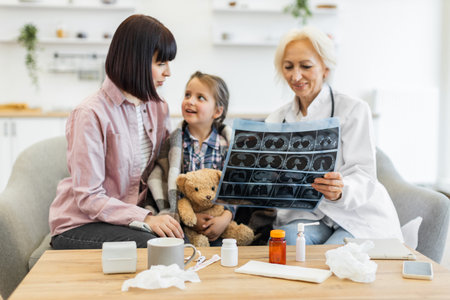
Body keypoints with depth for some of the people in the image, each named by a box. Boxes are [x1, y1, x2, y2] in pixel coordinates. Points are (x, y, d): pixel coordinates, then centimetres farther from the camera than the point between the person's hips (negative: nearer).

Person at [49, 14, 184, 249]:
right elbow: (88, 198, -18)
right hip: (79, 226, -6)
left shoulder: (158, 109, 7)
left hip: (130, 217, 6)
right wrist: (146, 219, -28)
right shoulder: (91, 114, -17)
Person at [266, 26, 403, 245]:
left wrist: (341, 191, -35)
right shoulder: (276, 120, 11)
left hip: (360, 219, -3)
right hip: (309, 215, 3)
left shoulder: (354, 110, -5)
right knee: (289, 236, -31)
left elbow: (364, 177, -12)